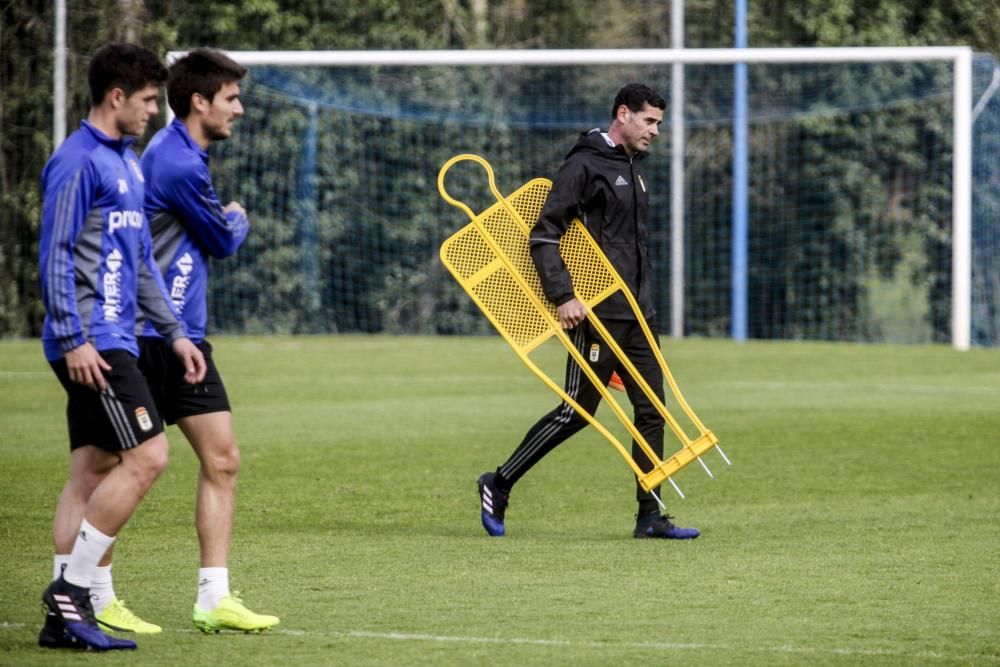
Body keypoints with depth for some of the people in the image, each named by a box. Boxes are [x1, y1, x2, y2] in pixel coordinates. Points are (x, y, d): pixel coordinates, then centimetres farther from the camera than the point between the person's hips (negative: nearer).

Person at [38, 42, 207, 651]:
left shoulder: (129, 163, 19)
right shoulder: (77, 162, -10)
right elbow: (56, 254, -14)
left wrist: (175, 331, 22)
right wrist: (73, 339, -19)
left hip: (114, 341, 9)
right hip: (92, 343, -9)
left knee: (92, 470, 7)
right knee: (147, 456, -14)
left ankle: (65, 616, 7)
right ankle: (71, 590, -9)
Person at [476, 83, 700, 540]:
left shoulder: (632, 169, 17)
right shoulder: (585, 166, -11)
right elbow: (544, 235, -15)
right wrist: (563, 296, -21)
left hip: (638, 314, 9)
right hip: (597, 313, -9)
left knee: (652, 412, 4)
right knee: (577, 411, -6)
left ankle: (650, 516, 7)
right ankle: (499, 485, 6)